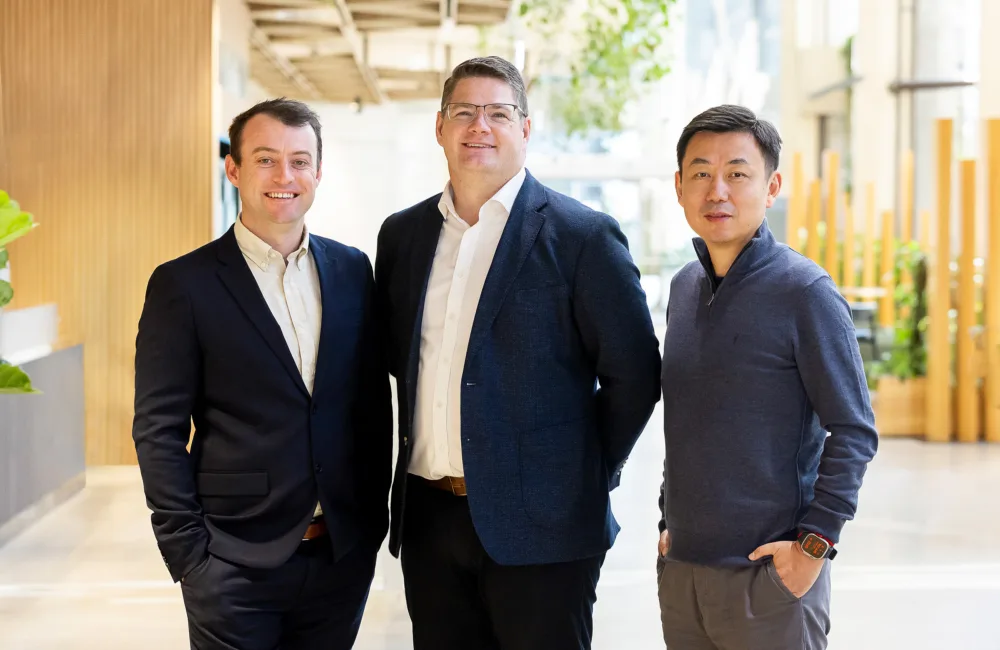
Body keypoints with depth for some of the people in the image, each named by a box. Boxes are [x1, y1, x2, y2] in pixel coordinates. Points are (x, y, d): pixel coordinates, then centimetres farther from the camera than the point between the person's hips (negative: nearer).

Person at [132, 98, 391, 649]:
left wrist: (374, 515, 8)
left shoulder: (352, 271, 7)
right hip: (235, 564, -4)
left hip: (344, 557, 4)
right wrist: (188, 551, -9)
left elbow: (373, 405, 12)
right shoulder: (183, 284, -5)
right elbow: (158, 431, -6)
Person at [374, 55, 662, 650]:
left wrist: (589, 477, -2)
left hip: (539, 527, -5)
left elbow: (633, 373, -5)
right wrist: (420, 455, 12)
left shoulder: (582, 236, -6)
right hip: (427, 520, 5)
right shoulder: (403, 235, 10)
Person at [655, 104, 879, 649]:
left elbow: (854, 431, -11)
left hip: (769, 574, -6)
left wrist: (814, 542, -15)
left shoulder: (805, 292, -10)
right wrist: (669, 520, 14)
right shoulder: (684, 288, 9)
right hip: (679, 569, 6)